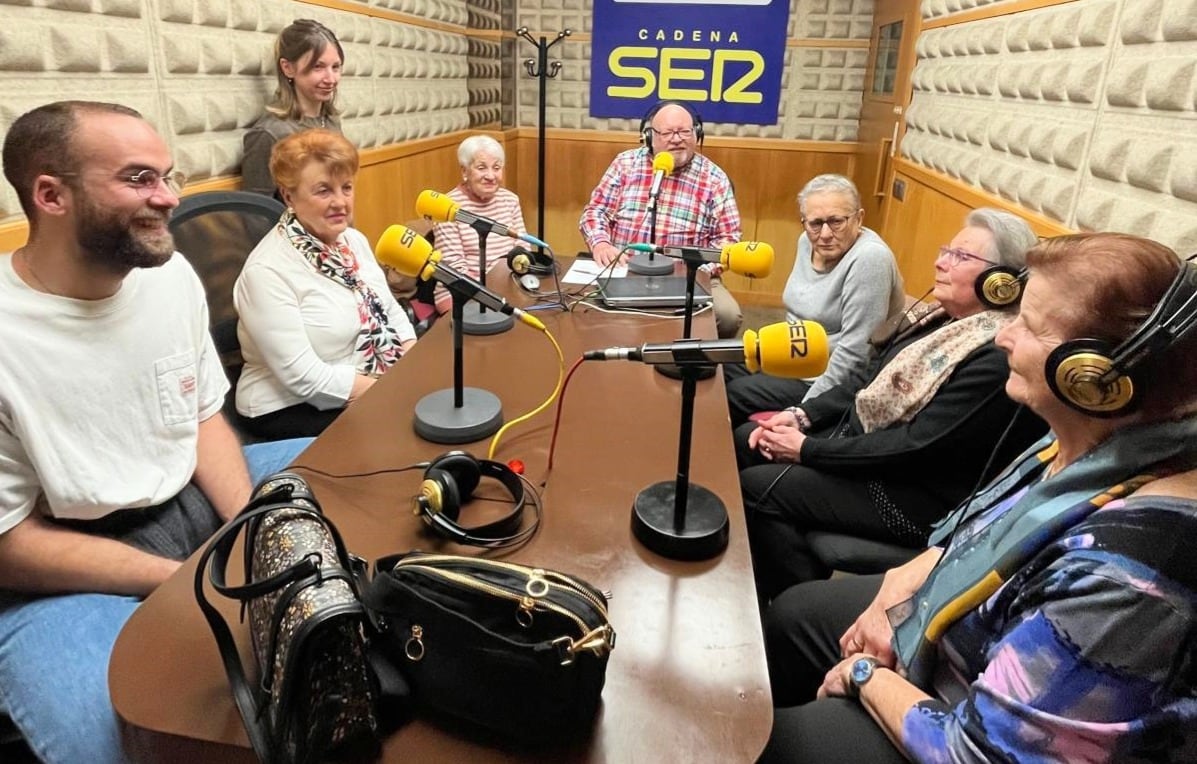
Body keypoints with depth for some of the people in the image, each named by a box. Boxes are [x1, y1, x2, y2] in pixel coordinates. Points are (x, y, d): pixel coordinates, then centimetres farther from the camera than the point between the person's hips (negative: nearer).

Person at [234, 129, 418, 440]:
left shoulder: (354, 239, 5)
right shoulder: (267, 270, -19)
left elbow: (390, 310, 11)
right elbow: (303, 377, -23)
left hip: (373, 392, 8)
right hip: (296, 409, -7)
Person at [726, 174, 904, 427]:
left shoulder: (869, 258, -25)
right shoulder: (808, 241, 1)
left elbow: (854, 354, -28)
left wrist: (805, 412, -26)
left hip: (832, 380, -8)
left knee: (733, 397, -14)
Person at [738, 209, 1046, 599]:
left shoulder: (997, 357, -23)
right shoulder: (940, 317, 5)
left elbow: (916, 445, -26)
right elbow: (871, 382, 11)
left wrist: (808, 449, -21)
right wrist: (803, 415, -3)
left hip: (917, 495, -9)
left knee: (759, 487, -19)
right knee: (745, 442, 3)